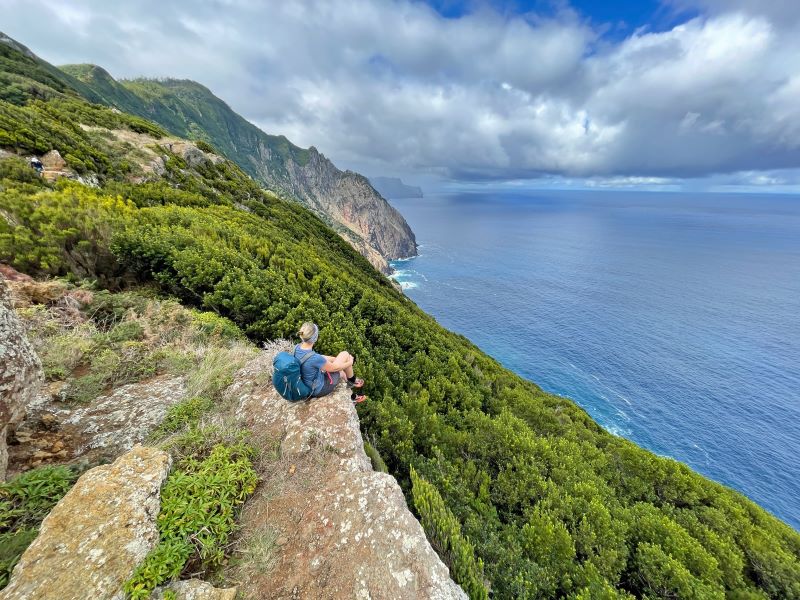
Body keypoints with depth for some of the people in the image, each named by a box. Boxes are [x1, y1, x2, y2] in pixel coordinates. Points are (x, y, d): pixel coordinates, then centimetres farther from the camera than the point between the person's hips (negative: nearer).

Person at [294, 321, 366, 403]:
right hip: (319, 389, -7)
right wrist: (350, 362, 1)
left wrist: (335, 359, 13)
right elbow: (334, 368, -18)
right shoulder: (314, 358, -38)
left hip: (306, 384, 8)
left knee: (342, 372, 29)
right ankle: (353, 381, 29)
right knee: (345, 355, -1)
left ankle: (352, 396, 53)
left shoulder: (297, 347, -14)